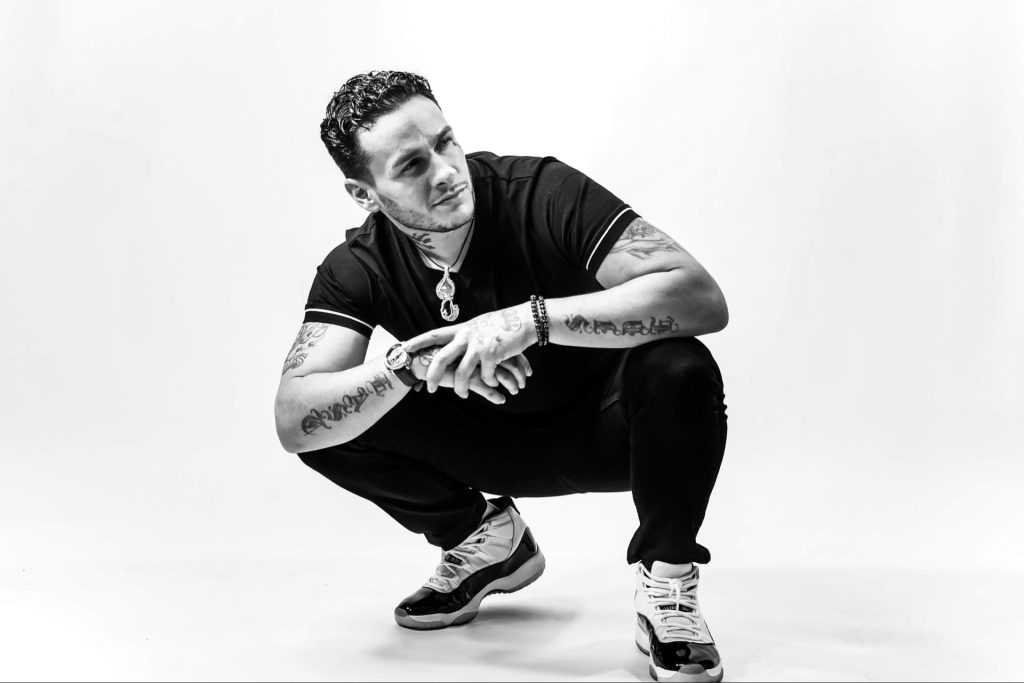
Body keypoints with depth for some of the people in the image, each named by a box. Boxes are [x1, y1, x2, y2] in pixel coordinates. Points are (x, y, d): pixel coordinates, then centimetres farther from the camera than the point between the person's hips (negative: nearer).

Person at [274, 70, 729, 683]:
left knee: (679, 369, -36)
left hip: (600, 427, -3)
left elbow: (704, 299, -36)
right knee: (334, 425, -18)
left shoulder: (543, 192, -25)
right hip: (490, 444, 3)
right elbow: (295, 422, -25)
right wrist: (408, 364, -41)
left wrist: (532, 319, -44)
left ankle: (667, 584, -10)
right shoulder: (356, 270, -15)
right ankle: (487, 542, 8)